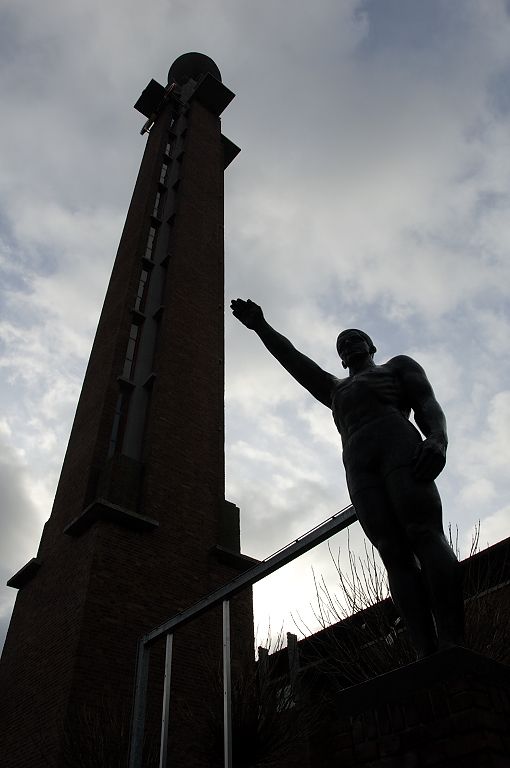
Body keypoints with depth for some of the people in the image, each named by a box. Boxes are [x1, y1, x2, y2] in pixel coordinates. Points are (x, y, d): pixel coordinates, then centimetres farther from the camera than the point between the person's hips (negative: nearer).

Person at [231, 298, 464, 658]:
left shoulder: (398, 364, 26)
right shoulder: (334, 389, 39)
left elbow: (429, 405, 9)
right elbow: (293, 360, 30)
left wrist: (438, 440, -13)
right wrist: (261, 327, 21)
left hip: (400, 446, -3)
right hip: (358, 465, 3)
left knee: (424, 533, -22)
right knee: (394, 553, -14)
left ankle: (454, 645, -32)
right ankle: (427, 653, -25)